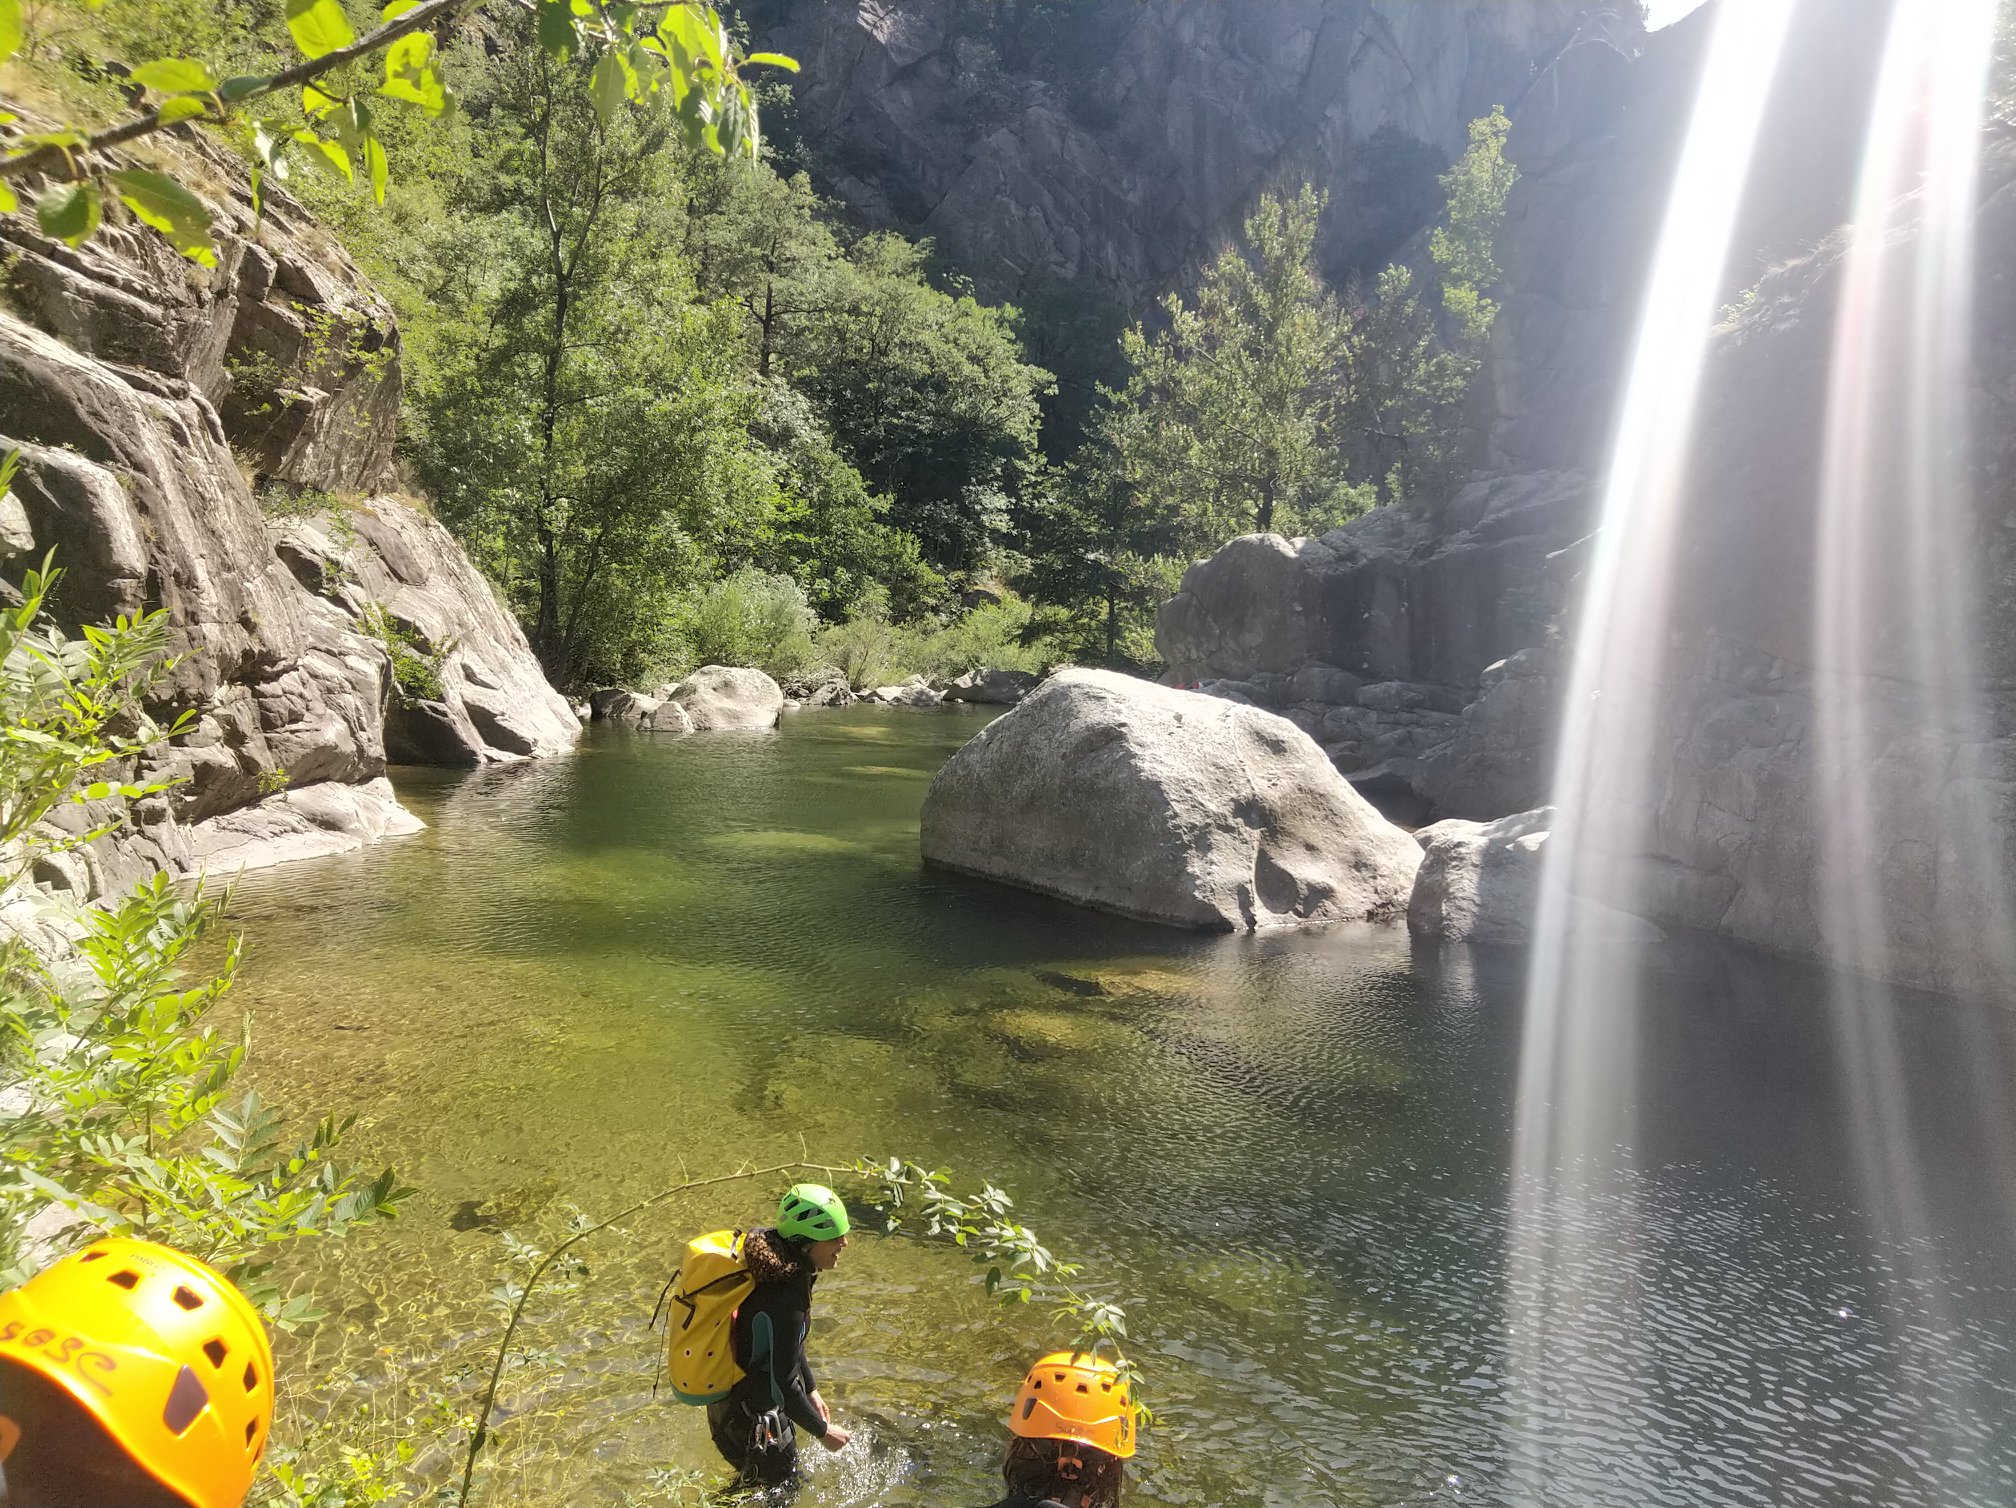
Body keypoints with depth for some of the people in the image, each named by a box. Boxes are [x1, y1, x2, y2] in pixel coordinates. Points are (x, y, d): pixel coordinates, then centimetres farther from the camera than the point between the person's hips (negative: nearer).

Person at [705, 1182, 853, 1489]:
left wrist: (812, 1391, 18)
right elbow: (783, 1383, -28)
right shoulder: (782, 1300, -34)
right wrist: (822, 1432, -14)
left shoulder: (786, 1271, -6)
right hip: (749, 1422, -9)